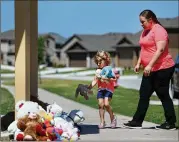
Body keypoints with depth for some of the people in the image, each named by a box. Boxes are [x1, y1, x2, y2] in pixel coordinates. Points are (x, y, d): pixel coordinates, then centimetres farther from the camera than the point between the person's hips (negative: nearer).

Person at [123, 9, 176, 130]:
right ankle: (137, 121, 14)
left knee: (163, 95, -3)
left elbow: (160, 49, -23)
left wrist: (150, 65, -26)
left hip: (162, 68, -9)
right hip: (150, 70, 9)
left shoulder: (158, 30, -13)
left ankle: (171, 123, 7)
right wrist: (139, 63, 14)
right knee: (144, 95, 9)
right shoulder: (145, 31, 16)